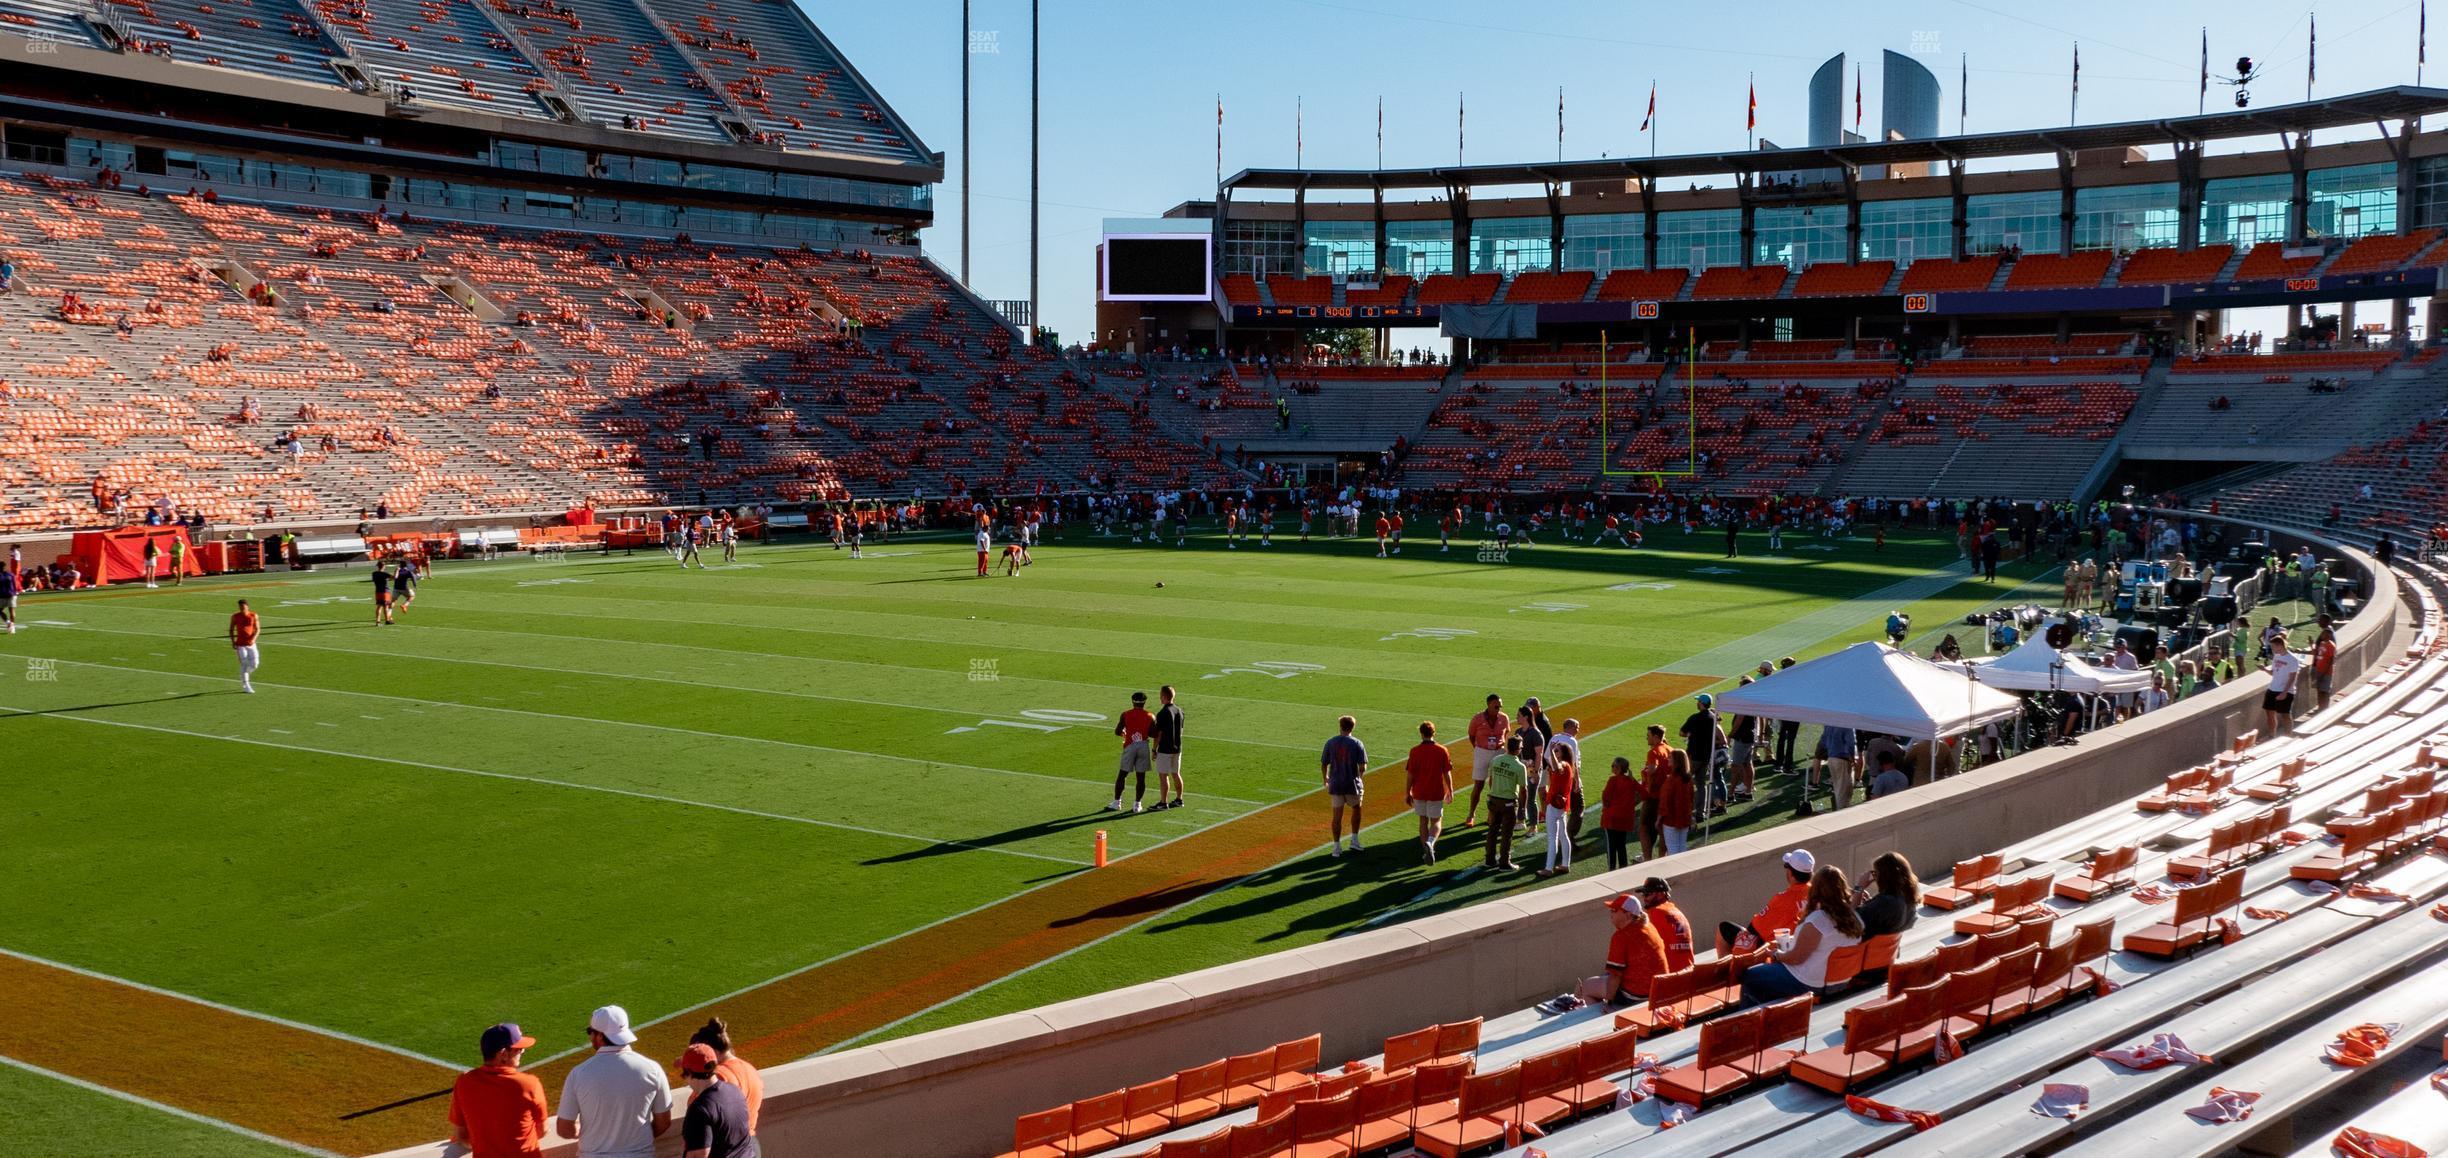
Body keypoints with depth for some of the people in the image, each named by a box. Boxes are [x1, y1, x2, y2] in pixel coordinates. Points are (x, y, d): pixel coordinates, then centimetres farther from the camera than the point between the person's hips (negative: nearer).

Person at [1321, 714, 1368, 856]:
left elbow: (1323, 765, 3)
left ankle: (1337, 847, 6)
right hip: (1353, 784, -1)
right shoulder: (1357, 744, -7)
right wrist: (1360, 776, 12)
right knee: (1356, 809, 22)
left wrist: (1325, 779, 21)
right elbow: (1362, 767, -11)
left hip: (1335, 785, 1)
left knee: (1337, 815, 5)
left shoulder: (1330, 743, -1)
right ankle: (1354, 840, 19)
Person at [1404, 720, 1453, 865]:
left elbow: (1410, 774, -6)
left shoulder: (1415, 750, -8)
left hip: (1419, 793, 1)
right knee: (1436, 821, 7)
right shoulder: (1442, 750, -6)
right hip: (1436, 793, -1)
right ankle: (1430, 843, -20)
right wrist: (1450, 791, 10)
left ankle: (1426, 850, 19)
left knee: (1423, 821, 15)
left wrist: (1407, 793, 4)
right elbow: (1447, 774, -3)